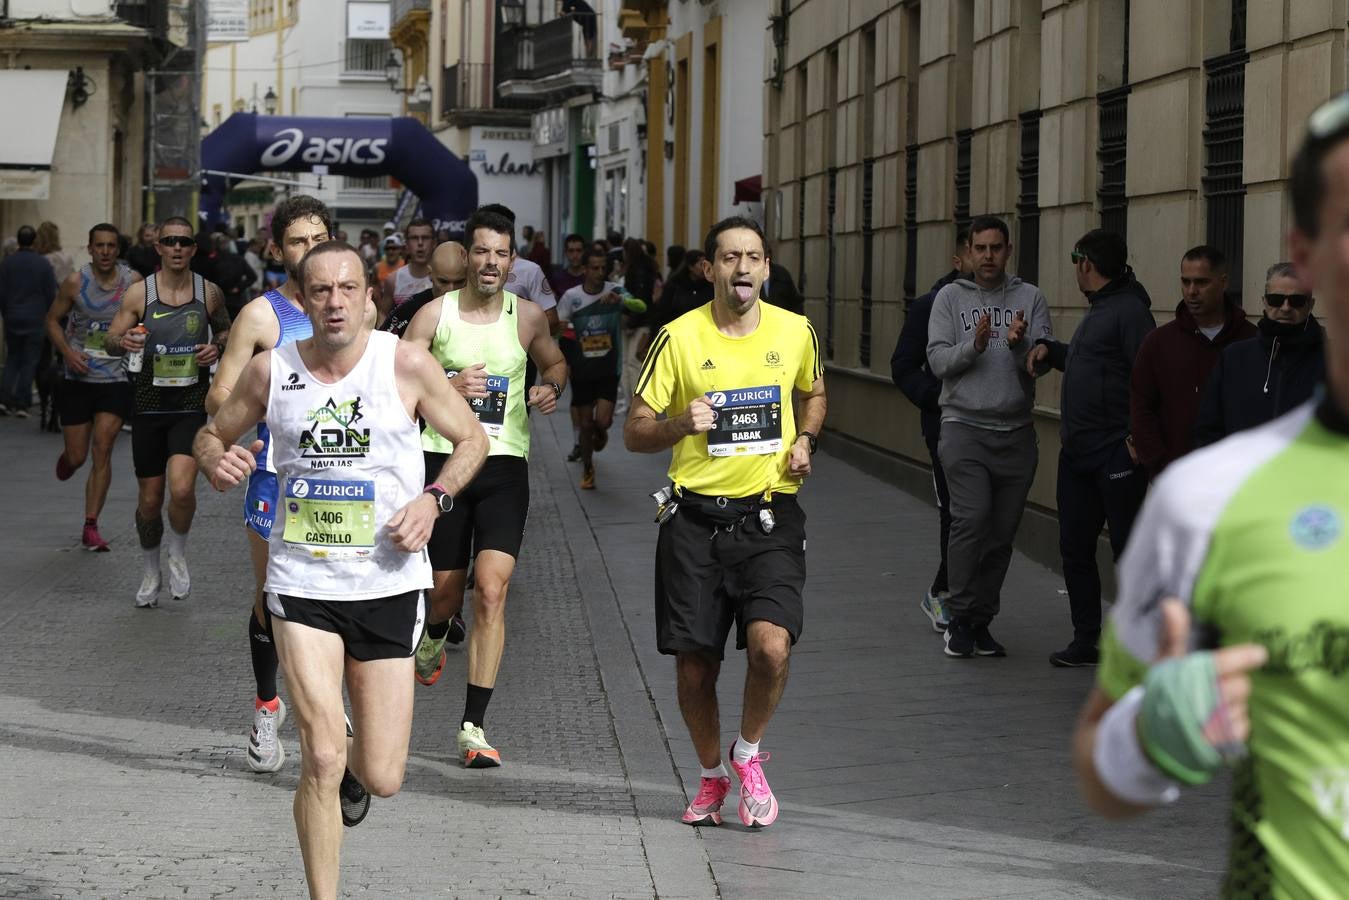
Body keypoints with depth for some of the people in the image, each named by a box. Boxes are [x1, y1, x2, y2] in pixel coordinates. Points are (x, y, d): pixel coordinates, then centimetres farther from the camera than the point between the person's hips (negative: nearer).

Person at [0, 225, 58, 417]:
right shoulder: (43, 264, -7)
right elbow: (51, 294, -4)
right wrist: (48, 316, 10)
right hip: (35, 320, -2)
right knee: (29, 362, 3)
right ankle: (22, 404, -1)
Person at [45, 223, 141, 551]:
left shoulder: (133, 281, -3)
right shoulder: (75, 282, -5)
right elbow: (52, 320, 5)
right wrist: (67, 352, -11)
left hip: (116, 379, 0)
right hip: (79, 377, 0)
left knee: (102, 449, -12)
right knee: (77, 456, 4)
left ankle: (91, 527, -6)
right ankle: (66, 458, 44)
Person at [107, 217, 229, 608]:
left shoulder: (209, 293, 0)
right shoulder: (139, 293, -4)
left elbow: (224, 330, 17)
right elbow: (111, 339, -4)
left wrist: (217, 347, -5)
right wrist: (124, 341, -28)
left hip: (191, 406, -1)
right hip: (149, 407, 1)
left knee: (182, 489, -21)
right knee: (149, 499, 8)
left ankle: (178, 554, 8)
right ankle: (150, 573, 31)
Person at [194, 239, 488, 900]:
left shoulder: (406, 364, -5)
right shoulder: (271, 370, -2)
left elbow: (472, 439, 6)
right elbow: (212, 434, 14)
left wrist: (433, 498, -12)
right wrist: (216, 461, -10)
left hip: (389, 582, 0)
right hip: (302, 582, 0)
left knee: (383, 778, 3)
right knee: (321, 759, -14)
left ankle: (354, 767, 42)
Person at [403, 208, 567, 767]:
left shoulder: (527, 317, 4)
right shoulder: (435, 314, -1)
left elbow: (555, 363, 23)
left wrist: (550, 389, 0)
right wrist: (446, 386, -18)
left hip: (504, 465, 0)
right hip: (442, 459, 0)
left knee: (491, 590, -15)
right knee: (446, 591, 9)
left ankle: (473, 727, -12)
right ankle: (435, 635, 51)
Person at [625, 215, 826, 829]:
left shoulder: (795, 332, 4)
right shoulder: (679, 337, -3)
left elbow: (813, 395, 25)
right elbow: (634, 432, 1)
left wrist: (804, 441, 4)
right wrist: (680, 425, -19)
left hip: (770, 514, 0)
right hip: (695, 517, 0)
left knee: (770, 646, -19)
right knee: (694, 663, 2)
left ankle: (749, 753, 10)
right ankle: (711, 775, 29)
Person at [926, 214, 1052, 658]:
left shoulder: (1031, 298, 7)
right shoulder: (950, 297, 6)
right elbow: (938, 360, -2)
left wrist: (1021, 344, -22)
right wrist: (974, 345, -19)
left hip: (1016, 432, 2)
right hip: (964, 426, -2)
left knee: (1002, 533, 6)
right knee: (971, 519, -17)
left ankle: (981, 622, 17)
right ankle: (960, 618, -6)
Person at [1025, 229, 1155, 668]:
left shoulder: (1129, 311, -13)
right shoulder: (1096, 311, 17)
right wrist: (1047, 348, 14)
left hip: (1116, 454, -10)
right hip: (1076, 453, 10)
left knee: (1129, 549, -3)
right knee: (1075, 548, 12)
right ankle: (1086, 640, 20)